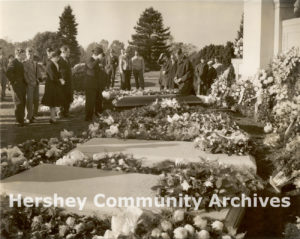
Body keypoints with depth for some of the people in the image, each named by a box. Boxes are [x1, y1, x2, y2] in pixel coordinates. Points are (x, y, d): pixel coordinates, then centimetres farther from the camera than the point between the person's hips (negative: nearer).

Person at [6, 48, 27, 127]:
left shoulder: (21, 63, 16)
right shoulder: (13, 63, -12)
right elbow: (8, 73, -23)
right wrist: (13, 82, -17)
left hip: (23, 86, 9)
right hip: (17, 86, -9)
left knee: (23, 103, 10)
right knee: (19, 103, -6)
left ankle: (21, 119, 19)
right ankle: (19, 121, 0)